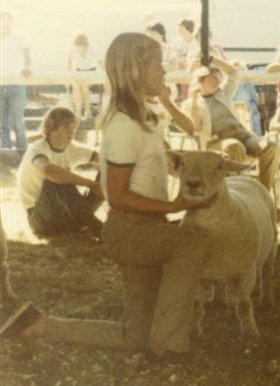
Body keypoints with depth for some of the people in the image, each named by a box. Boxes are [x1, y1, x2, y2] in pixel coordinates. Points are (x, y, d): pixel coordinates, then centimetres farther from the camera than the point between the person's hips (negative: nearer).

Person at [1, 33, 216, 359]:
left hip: (145, 228, 9)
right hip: (127, 229, -9)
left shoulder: (140, 118, 9)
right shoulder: (125, 126, -20)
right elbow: (118, 196, -20)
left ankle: (44, 324, 20)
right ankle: (166, 340, -24)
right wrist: (173, 207, -20)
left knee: (135, 337, 11)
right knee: (193, 243, -37)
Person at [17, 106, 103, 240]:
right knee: (56, 179, -34)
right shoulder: (37, 150, -19)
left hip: (66, 213, 6)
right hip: (40, 217, -6)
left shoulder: (71, 148, 2)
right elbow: (49, 170, -43)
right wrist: (90, 183, -41)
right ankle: (90, 222, -36)